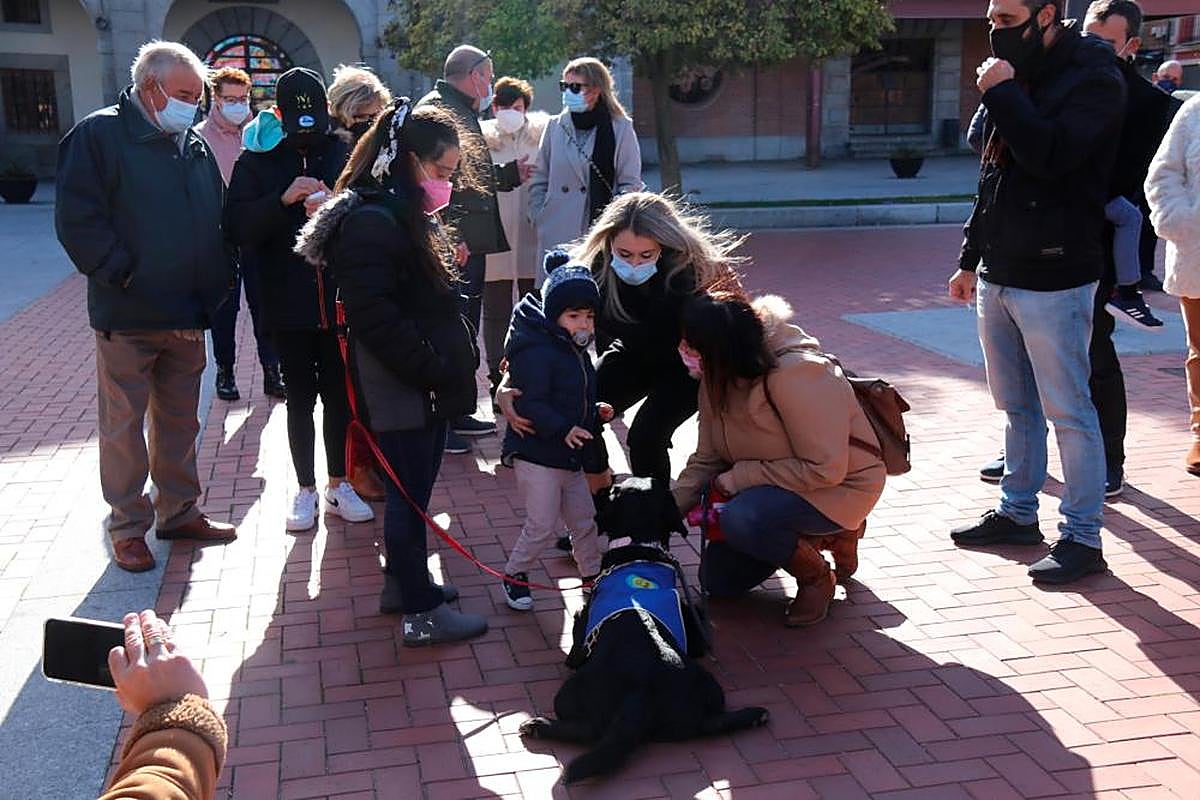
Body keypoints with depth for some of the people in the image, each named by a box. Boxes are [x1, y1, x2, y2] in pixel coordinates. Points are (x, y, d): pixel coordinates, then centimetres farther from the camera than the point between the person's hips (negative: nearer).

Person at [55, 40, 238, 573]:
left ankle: (179, 512, 28)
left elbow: (219, 219, 16)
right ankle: (128, 525, 15)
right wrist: (124, 275, -16)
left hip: (187, 316, 6)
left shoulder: (195, 146, 13)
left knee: (180, 420, 15)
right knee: (124, 425, 3)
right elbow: (78, 220, -13)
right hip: (127, 316, -6)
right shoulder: (99, 135, -7)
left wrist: (215, 285, 4)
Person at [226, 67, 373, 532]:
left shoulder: (346, 154, 1)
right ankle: (306, 489, 21)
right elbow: (238, 226, -8)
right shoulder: (258, 161, 1)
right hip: (289, 302, 0)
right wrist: (283, 199, -22)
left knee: (339, 394, 10)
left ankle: (338, 484, 24)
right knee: (300, 398, 9)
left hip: (340, 298, 0)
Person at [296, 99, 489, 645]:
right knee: (411, 493, -1)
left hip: (423, 381, 10)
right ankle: (422, 612, 9)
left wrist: (450, 362, 11)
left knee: (414, 488, 19)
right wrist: (433, 369, -20)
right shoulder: (372, 220, -19)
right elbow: (374, 315, -25)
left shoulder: (409, 213, 14)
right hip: (399, 388, -10)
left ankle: (403, 582, 34)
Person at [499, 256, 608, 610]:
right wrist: (564, 428, -33)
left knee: (585, 521, 16)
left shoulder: (579, 353, 12)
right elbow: (529, 403, -26)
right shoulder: (537, 352, -19)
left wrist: (597, 412, 7)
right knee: (542, 527, -4)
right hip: (536, 456, -9)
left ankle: (593, 574, 33)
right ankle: (514, 575, 16)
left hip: (570, 458, 9)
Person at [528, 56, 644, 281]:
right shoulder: (555, 126, 11)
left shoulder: (621, 128, 3)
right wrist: (540, 218, 5)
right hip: (556, 236, 3)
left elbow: (631, 184, 4)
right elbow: (539, 181, 16)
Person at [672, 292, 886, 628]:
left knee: (742, 519, -34)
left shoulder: (796, 374, -32)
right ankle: (826, 534, 20)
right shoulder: (716, 380, -8)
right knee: (717, 580, 9)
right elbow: (706, 459, -1)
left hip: (840, 485, -8)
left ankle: (817, 576, -5)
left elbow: (826, 469, -31)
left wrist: (740, 476, -27)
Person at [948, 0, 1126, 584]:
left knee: (1068, 412, -2)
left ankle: (1083, 538, 8)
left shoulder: (1093, 80, -10)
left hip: (1054, 280, -8)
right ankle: (1018, 514, 29)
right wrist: (970, 258, 21)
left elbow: (1050, 154, -27)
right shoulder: (1018, 80, 14)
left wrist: (1002, 93, -17)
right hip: (999, 277, 8)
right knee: (1017, 406, 16)